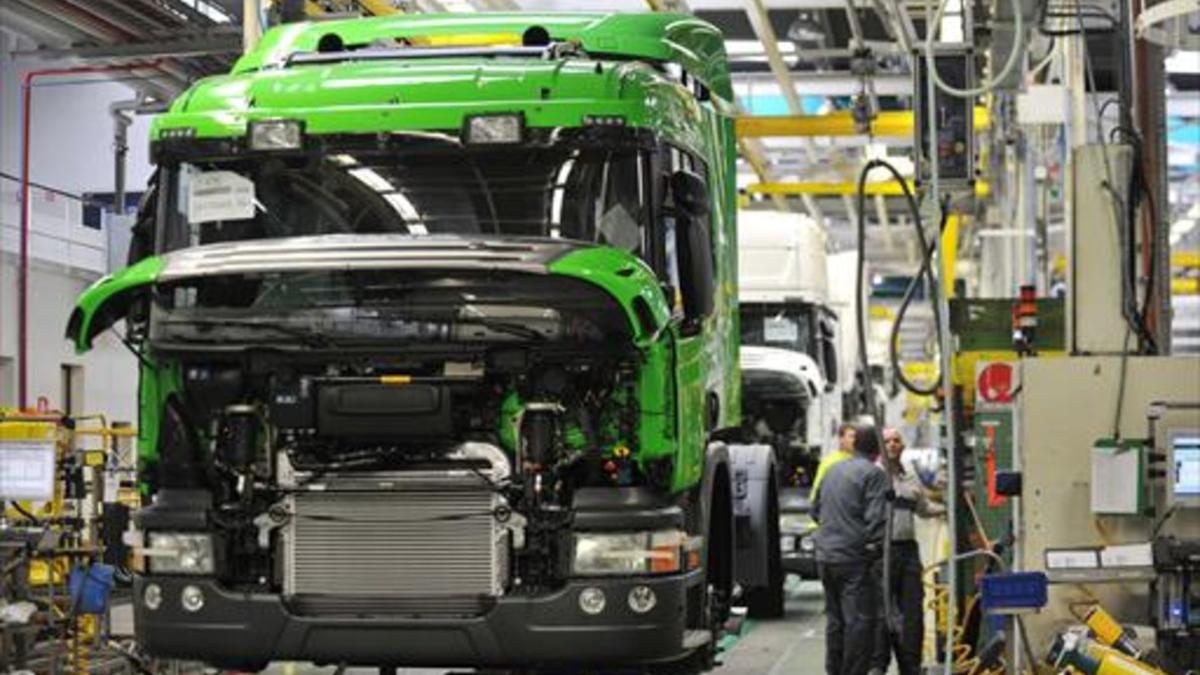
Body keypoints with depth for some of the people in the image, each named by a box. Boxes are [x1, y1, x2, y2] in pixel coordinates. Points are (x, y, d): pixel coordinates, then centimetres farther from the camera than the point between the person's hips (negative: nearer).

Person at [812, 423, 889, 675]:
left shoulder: (832, 470, 15)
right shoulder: (874, 473, -10)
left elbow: (816, 510, 23)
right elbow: (876, 517, -17)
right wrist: (878, 544, -6)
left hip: (826, 555, 8)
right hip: (854, 557, -8)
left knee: (835, 618, 15)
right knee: (860, 619, -5)